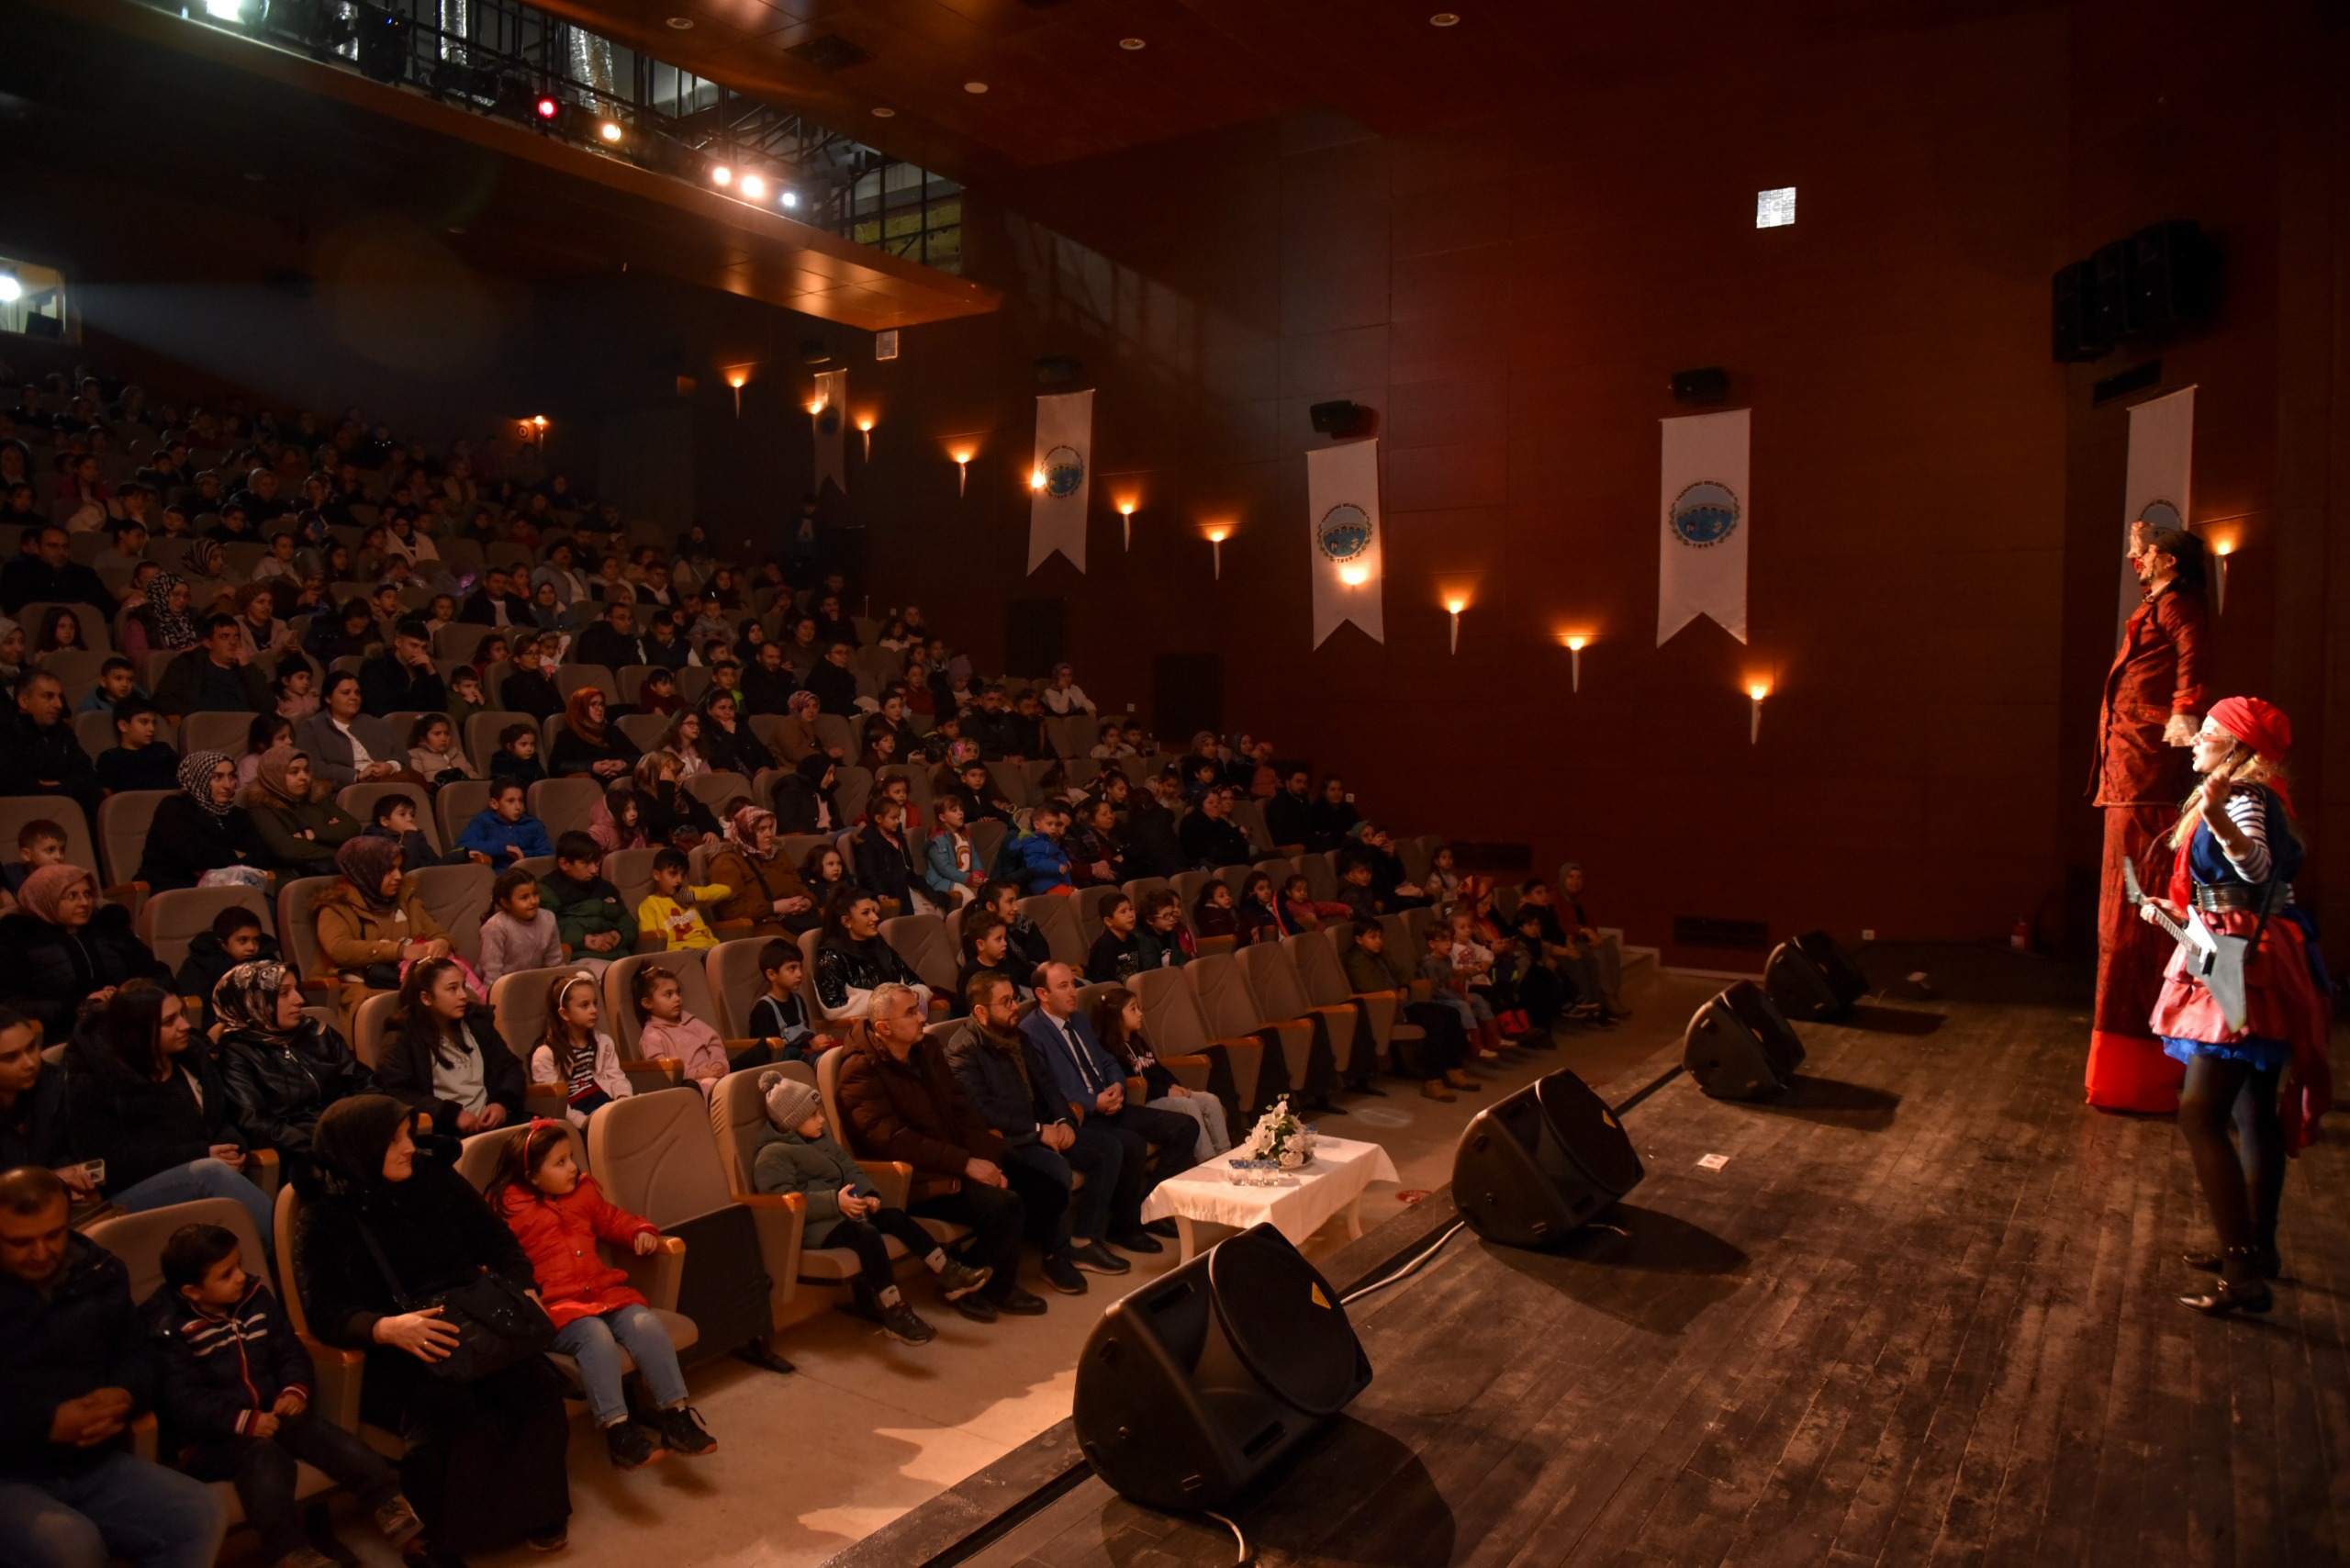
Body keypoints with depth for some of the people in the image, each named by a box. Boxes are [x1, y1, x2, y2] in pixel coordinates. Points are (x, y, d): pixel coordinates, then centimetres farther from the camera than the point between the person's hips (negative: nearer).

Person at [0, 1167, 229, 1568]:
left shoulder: (100, 1272, 8)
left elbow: (137, 1356, 16)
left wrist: (124, 1396, -7)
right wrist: (47, 1425, -22)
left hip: (97, 1464, 4)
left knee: (203, 1515, -18)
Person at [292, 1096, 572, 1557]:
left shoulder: (437, 1180, 3)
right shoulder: (326, 1218, -5)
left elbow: (500, 1245, 8)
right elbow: (326, 1312, -13)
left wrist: (523, 1292, -11)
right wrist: (388, 1328, -33)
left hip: (472, 1325, 3)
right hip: (391, 1354, -3)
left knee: (536, 1387, -23)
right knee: (447, 1411, -33)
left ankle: (535, 1508, -1)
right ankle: (442, 1536, -9)